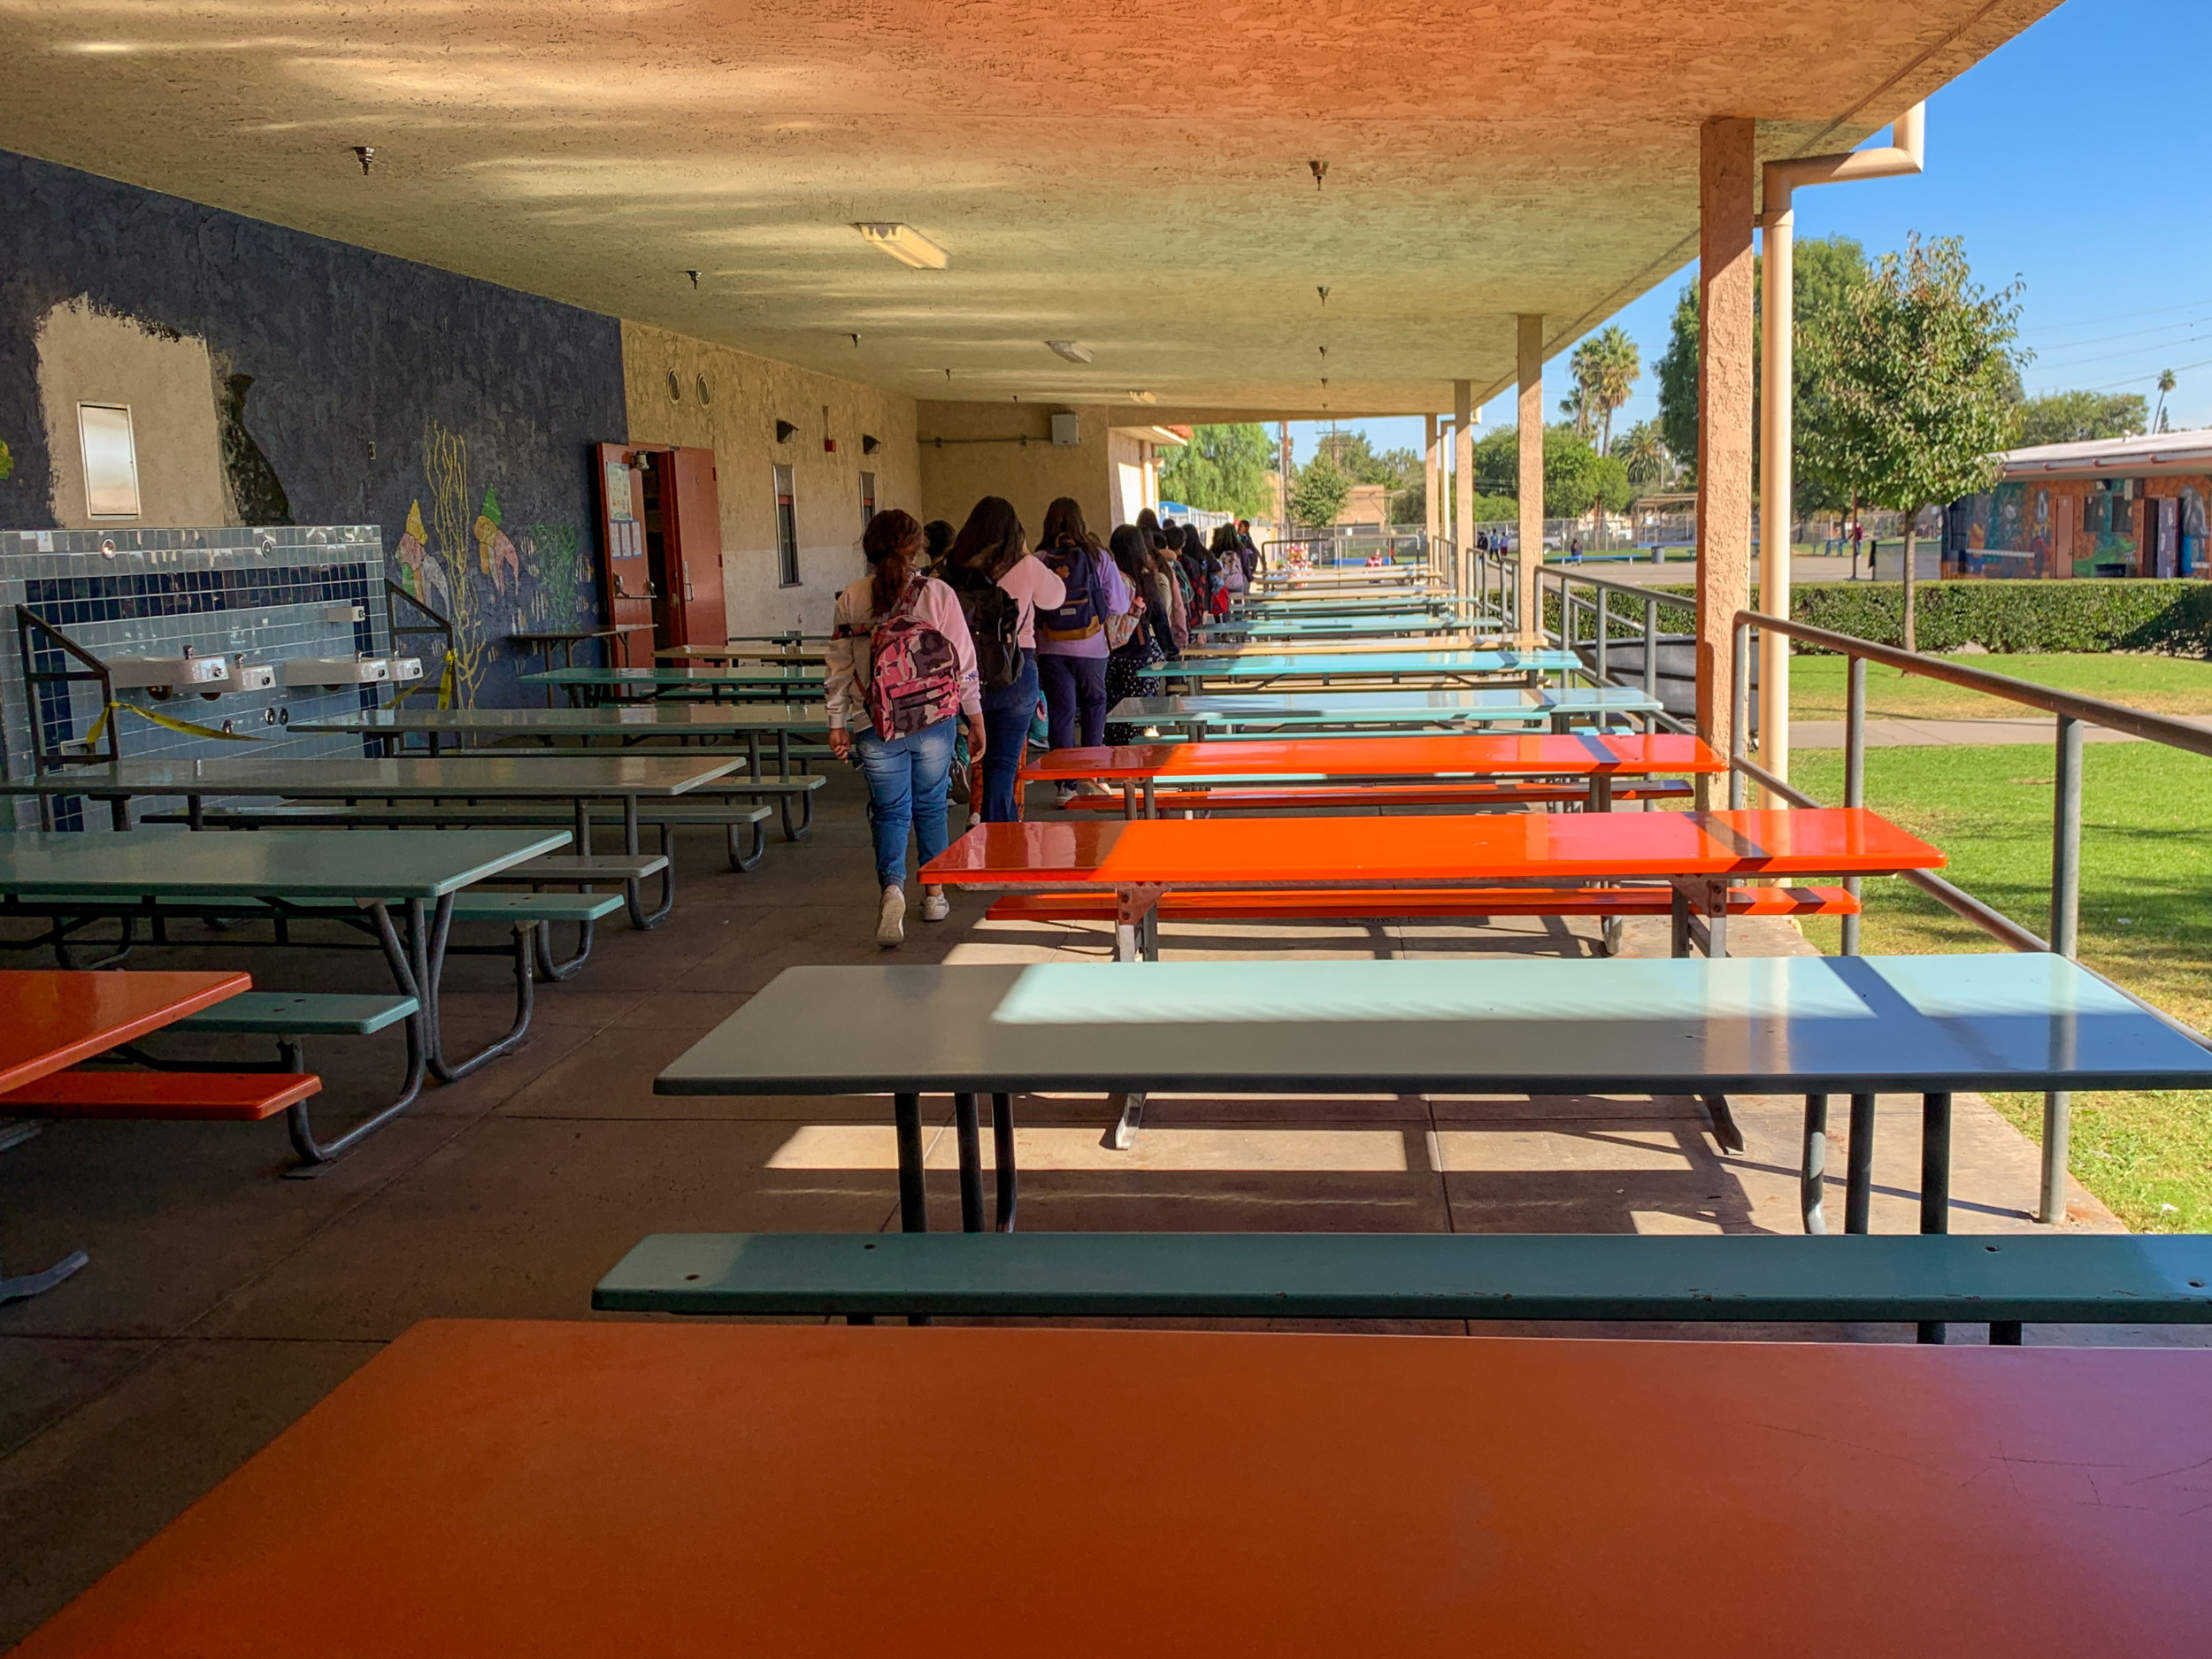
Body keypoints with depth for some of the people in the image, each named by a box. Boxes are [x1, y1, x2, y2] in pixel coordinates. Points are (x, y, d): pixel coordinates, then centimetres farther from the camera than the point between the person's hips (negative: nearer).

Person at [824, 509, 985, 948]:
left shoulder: (850, 601, -1)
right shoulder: (938, 594, -5)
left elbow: (839, 668, 3)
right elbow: (964, 662, -3)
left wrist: (837, 724, 12)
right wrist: (976, 719, 6)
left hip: (877, 729, 0)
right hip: (935, 720, 0)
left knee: (889, 810, 7)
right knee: (930, 805, 16)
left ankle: (892, 888, -17)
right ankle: (933, 894, 25)